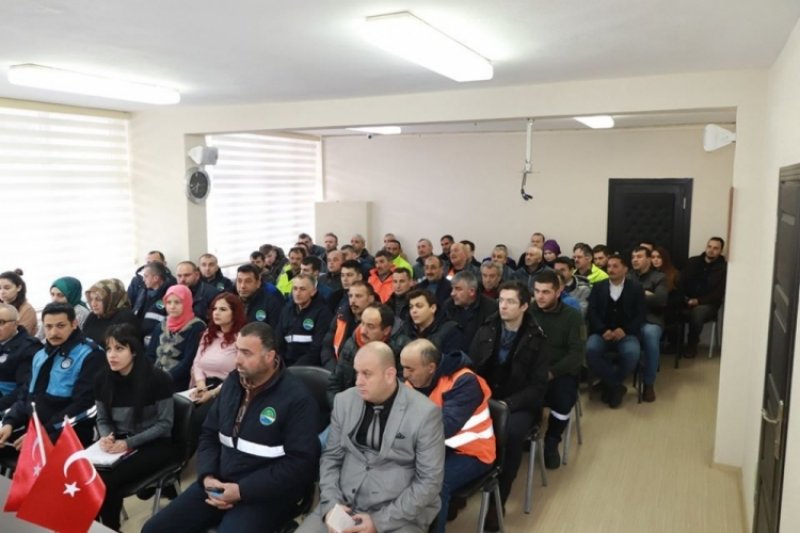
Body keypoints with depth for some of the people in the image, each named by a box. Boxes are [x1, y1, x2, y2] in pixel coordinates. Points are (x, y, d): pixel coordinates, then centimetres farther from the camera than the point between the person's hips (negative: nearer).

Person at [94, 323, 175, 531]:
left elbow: (165, 423, -12)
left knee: (106, 480, -25)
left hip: (153, 446, -5)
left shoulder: (157, 378, -16)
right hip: (118, 443, 5)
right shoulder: (103, 379, -1)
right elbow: (102, 419, 10)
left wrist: (129, 443, -20)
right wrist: (106, 437, -13)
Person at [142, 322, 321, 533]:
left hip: (264, 494, -6)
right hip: (218, 483, 6)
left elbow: (300, 462, -18)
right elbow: (209, 434, 15)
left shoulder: (297, 399, -14)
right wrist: (207, 476, -3)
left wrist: (242, 491, -19)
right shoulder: (232, 382, 8)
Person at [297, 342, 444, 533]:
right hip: (343, 505, 4)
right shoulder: (345, 401, 1)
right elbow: (331, 457, 9)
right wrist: (331, 504, -7)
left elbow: (429, 481, -10)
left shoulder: (425, 413, -12)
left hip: (400, 515, -3)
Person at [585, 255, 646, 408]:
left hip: (626, 333, -1)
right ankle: (616, 386, -13)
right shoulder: (598, 287, 14)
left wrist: (625, 330, -14)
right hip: (602, 332, 1)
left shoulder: (636, 288, 12)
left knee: (632, 353, -34)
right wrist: (603, 330, -14)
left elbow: (641, 314, 3)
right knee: (590, 350, -32)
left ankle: (610, 384, -7)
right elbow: (591, 312, 4)